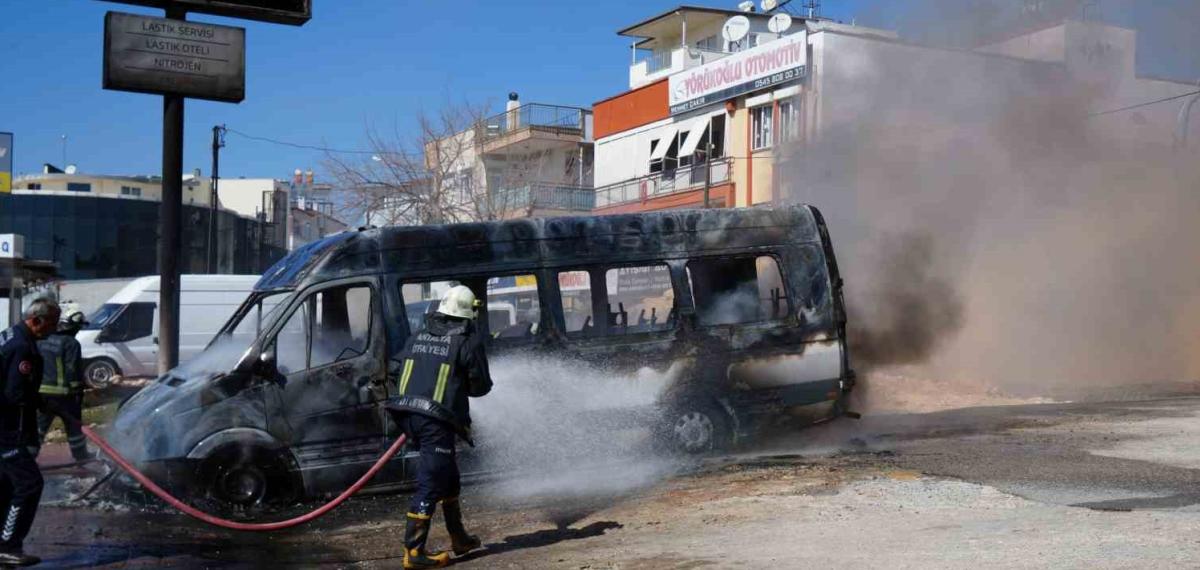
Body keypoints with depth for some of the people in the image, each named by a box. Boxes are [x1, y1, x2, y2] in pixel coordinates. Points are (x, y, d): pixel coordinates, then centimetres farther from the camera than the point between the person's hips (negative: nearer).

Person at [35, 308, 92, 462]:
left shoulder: (42, 341, 9)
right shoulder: (71, 343, -13)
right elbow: (73, 370, -16)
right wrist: (78, 391, -11)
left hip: (41, 391, 5)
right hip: (62, 393, -5)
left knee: (40, 425, 11)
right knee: (74, 425, 11)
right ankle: (80, 454, 21)